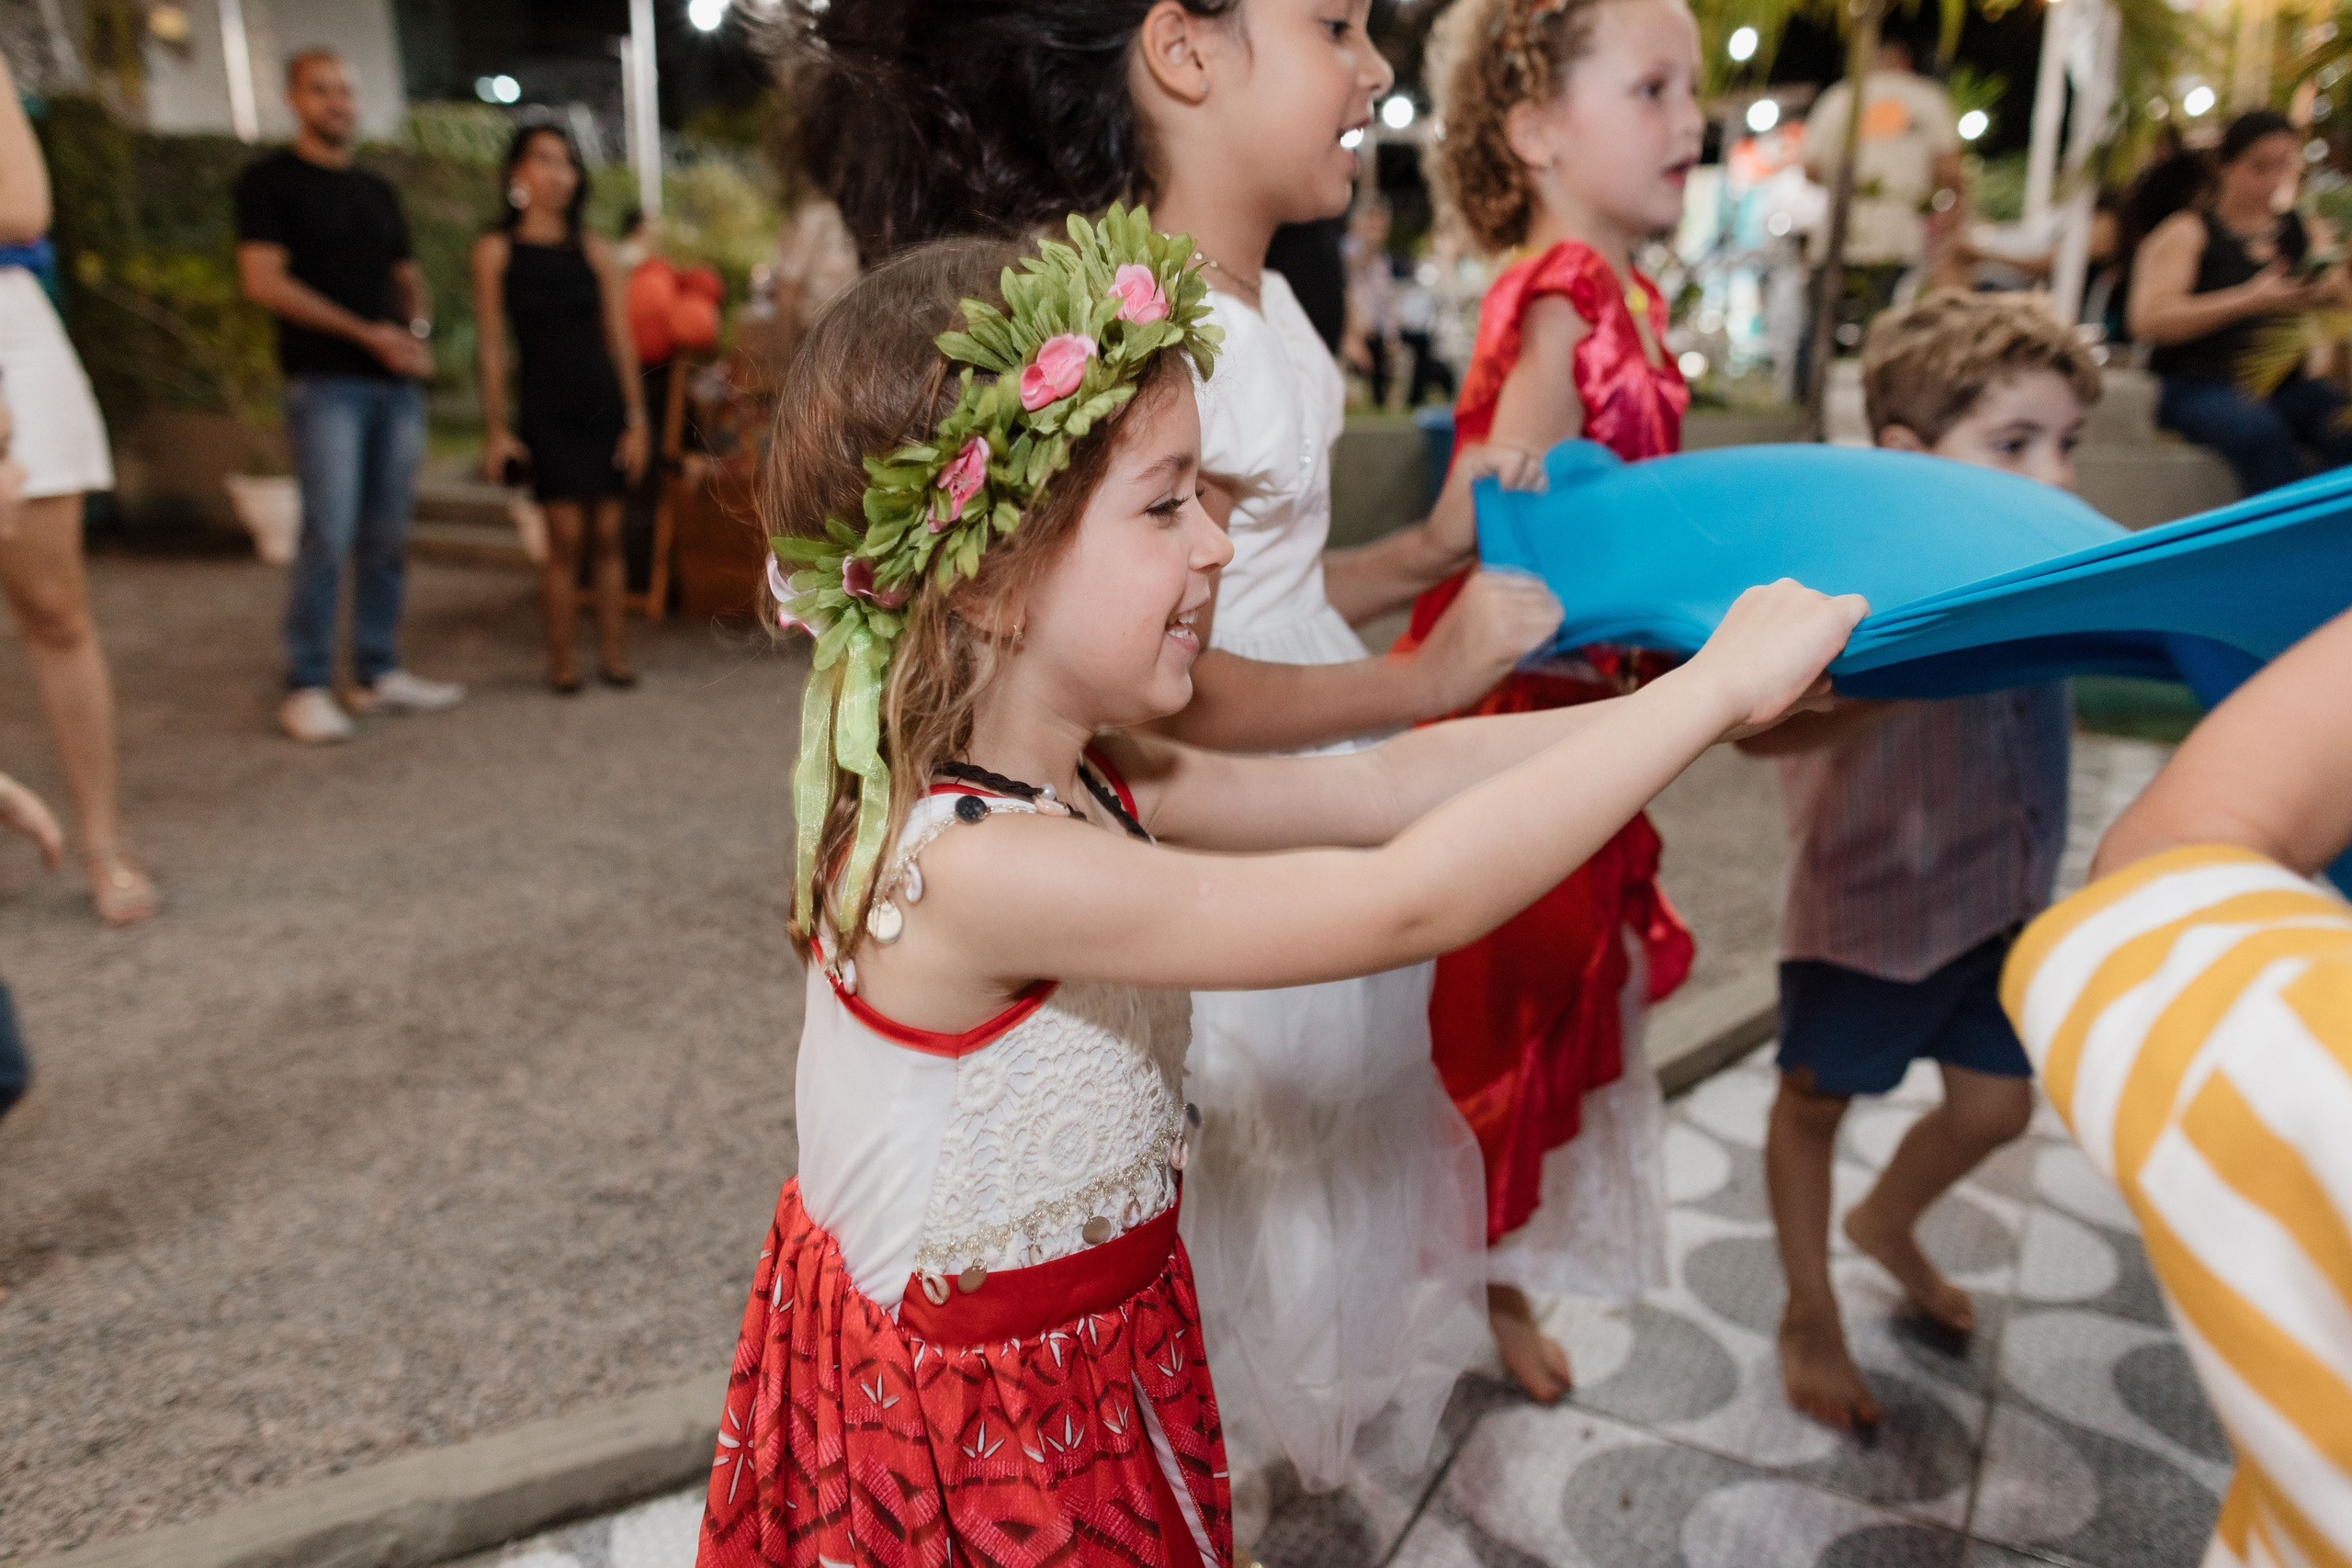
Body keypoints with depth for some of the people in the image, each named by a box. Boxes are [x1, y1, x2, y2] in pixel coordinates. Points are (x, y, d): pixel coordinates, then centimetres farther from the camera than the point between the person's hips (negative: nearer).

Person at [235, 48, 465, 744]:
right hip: (325, 381, -6)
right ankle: (307, 689, -4)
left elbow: (408, 276, 23)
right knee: (328, 535, -10)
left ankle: (379, 673, 13)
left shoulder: (378, 190, 20)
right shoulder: (270, 181, 2)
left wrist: (417, 329, 0)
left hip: (397, 381, 6)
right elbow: (263, 280, -8)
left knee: (386, 537, 6)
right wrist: (368, 333, -13)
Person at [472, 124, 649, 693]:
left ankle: (614, 655, 9)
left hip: (604, 405, 2)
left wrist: (636, 420, 2)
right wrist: (495, 429, -3)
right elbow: (493, 345, 1)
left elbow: (620, 340, 7)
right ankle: (561, 662, 5)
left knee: (607, 536, 3)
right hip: (546, 409, -2)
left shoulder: (594, 250, 7)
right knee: (564, 538, -4)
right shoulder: (496, 250, 2)